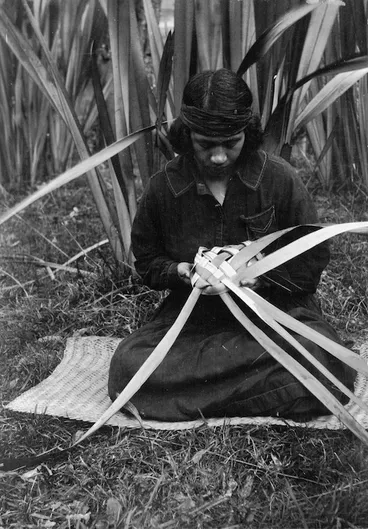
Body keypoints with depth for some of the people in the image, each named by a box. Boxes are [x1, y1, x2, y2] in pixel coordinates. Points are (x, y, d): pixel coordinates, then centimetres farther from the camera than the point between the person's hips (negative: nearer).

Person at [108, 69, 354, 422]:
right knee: (127, 368, -25)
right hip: (191, 314, 2)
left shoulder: (279, 179, -7)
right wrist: (179, 272, -13)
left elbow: (313, 259, 1)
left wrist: (263, 275, -17)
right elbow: (146, 260, 10)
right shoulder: (163, 187, -4)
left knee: (326, 365, -32)